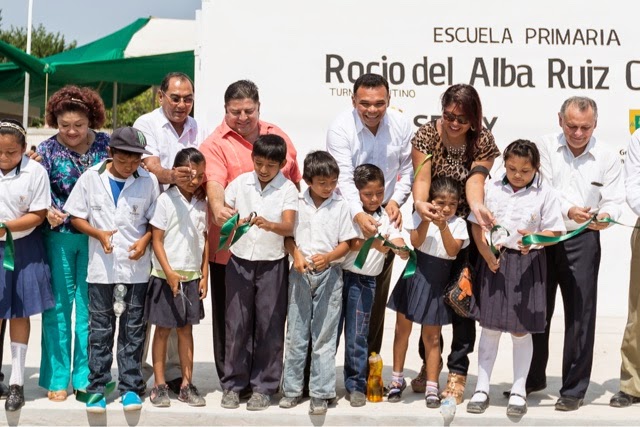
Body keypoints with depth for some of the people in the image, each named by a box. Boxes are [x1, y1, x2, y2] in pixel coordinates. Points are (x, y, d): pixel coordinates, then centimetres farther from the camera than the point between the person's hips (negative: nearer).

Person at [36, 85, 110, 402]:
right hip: (58, 236, -1)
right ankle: (57, 379, 15)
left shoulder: (106, 145, 2)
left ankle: (86, 377, 17)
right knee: (58, 307, 4)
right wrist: (48, 213, -24)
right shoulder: (47, 149, 0)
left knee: (90, 307, 6)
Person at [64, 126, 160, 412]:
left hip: (136, 267, 0)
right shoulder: (91, 178, -2)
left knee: (133, 330, 8)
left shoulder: (148, 181, -3)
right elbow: (76, 216, 2)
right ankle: (97, 387, 16)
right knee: (100, 329, 7)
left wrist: (145, 239, -14)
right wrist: (99, 234, -13)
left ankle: (130, 386, 18)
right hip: (102, 267, 0)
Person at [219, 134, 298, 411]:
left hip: (272, 264, -2)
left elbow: (288, 226, -16)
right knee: (237, 324, 6)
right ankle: (233, 384, 18)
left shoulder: (288, 189, -4)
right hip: (239, 261, 2)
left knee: (269, 326, 3)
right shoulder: (240, 183, 3)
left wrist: (269, 225, -36)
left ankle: (264, 387, 15)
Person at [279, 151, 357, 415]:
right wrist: (296, 255, -12)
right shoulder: (297, 204, 2)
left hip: (329, 274, -1)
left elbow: (345, 244, -1)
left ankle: (320, 392, 11)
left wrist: (328, 257, -18)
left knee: (324, 336, 3)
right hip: (300, 274, 2)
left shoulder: (340, 206, -1)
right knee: (296, 333, 8)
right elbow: (288, 236, 7)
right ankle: (292, 388, 19)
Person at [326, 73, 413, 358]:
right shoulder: (341, 128, -16)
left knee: (377, 293, 10)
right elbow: (343, 178, -23)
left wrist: (396, 200, -12)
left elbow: (407, 170, 5)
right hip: (348, 216, -3)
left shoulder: (401, 125, -5)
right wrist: (359, 215, -38)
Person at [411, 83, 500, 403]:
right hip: (430, 223, 1)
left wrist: (477, 206, -45)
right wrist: (419, 203, -44)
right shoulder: (427, 135, -10)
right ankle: (429, 363, 26)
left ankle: (457, 371, 6)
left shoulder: (483, 141, -8)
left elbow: (476, 178, -23)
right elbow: (422, 176, -22)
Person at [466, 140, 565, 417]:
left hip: (527, 264, -1)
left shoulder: (545, 194, -3)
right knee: (490, 327, 6)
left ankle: (518, 391, 21)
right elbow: (476, 224, 3)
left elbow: (555, 232, -3)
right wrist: (487, 255, -9)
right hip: (494, 262, 2)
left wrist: (533, 238, -23)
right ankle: (482, 388, 17)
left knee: (521, 330, 5)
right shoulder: (491, 189, 2)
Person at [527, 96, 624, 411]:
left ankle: (574, 389, 13)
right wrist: (568, 210, -28)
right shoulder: (544, 147, -2)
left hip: (582, 241, -1)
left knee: (580, 315, 0)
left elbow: (614, 200, -1)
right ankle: (533, 378, 30)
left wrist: (606, 215, -24)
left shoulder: (607, 157, 0)